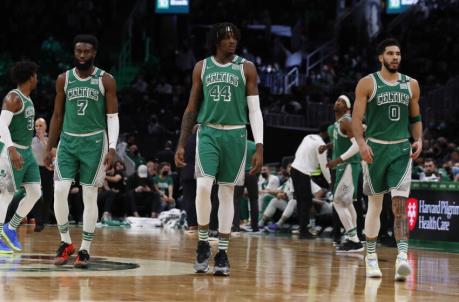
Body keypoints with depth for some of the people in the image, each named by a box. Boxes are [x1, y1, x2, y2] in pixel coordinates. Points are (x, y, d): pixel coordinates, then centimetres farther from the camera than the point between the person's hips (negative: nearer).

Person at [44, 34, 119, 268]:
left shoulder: (105, 80, -3)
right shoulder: (63, 79, 4)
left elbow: (113, 117, -4)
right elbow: (57, 116, 10)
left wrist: (112, 148, -15)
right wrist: (49, 148, 7)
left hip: (94, 142, -2)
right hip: (68, 141, 2)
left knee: (90, 196, -1)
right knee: (59, 191, -10)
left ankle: (85, 250, 6)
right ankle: (65, 243, 7)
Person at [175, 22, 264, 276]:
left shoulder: (246, 68, 1)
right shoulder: (202, 67, 5)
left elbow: (254, 110, 0)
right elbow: (192, 108, 10)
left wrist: (259, 147, -8)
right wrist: (181, 145, 5)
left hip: (235, 135, 0)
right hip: (208, 132, 0)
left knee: (227, 193, 3)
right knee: (203, 186, -18)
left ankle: (222, 252, 11)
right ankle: (203, 243, -2)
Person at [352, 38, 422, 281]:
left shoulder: (411, 84, 9)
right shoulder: (368, 83, 0)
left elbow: (415, 118, 17)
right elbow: (356, 117, -4)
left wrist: (418, 140, 0)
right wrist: (361, 143, -19)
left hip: (402, 148, 1)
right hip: (375, 147, -1)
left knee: (400, 203, -13)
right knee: (375, 205, 6)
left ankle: (402, 256, -24)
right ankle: (371, 257, 20)